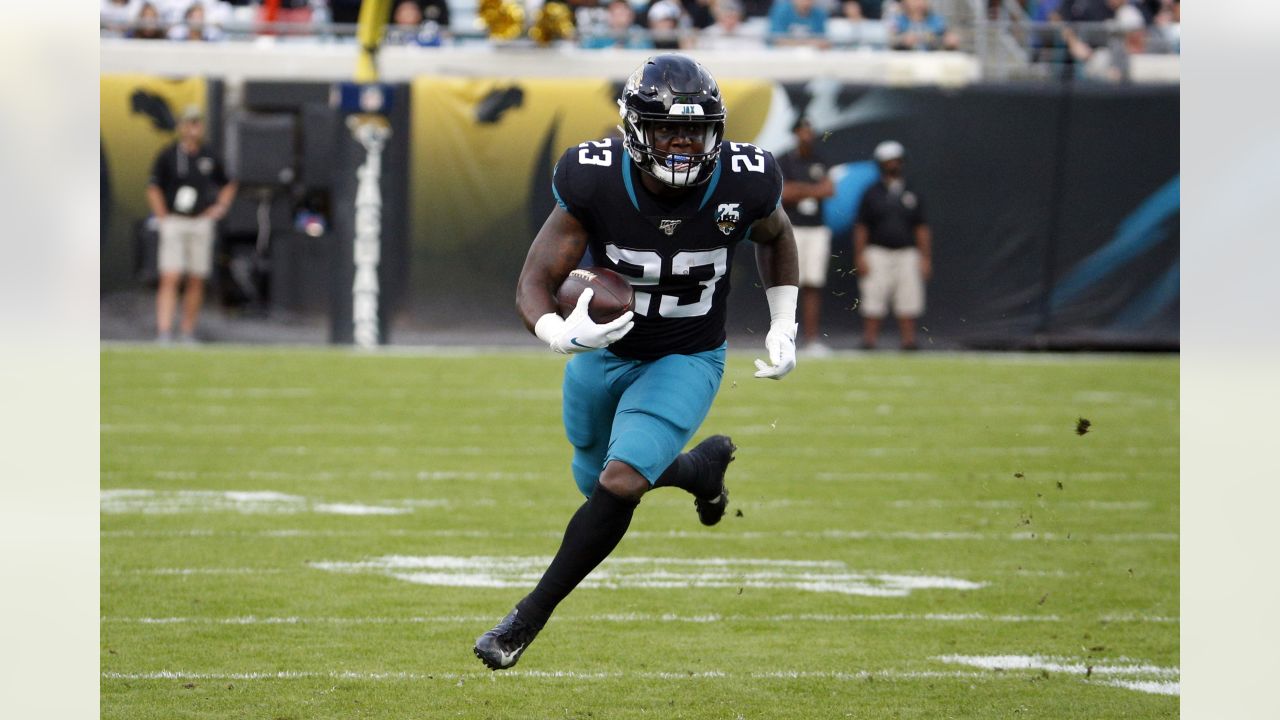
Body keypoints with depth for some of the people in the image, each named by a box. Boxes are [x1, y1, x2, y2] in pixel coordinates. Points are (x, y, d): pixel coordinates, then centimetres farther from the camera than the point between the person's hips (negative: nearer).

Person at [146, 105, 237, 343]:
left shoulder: (209, 157, 7)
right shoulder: (168, 155, -3)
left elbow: (228, 185, 20)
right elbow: (153, 188, 1)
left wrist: (221, 206, 5)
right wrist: (163, 218, -6)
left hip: (201, 223, 3)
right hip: (174, 223, -3)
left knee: (197, 281, 5)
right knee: (170, 279, -12)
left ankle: (188, 333, 13)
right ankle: (163, 332, -17)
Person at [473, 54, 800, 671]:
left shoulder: (741, 185, -24)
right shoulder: (595, 182, -28)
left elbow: (775, 236, 3)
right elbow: (535, 282, -25)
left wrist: (783, 325, -3)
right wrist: (559, 333, -47)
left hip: (686, 361, -2)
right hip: (602, 350, 2)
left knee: (621, 481, -21)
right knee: (596, 480, 21)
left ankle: (529, 617, -7)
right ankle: (704, 466, 51)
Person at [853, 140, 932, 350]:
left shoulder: (911, 195, 13)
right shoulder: (872, 194, 6)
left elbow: (921, 229, 11)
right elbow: (860, 228, 3)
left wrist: (926, 259, 4)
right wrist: (860, 257, -6)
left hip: (907, 254, 2)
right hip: (878, 253, -2)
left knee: (909, 301, -3)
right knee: (873, 302, -6)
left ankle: (909, 340, -1)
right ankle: (870, 339, -4)